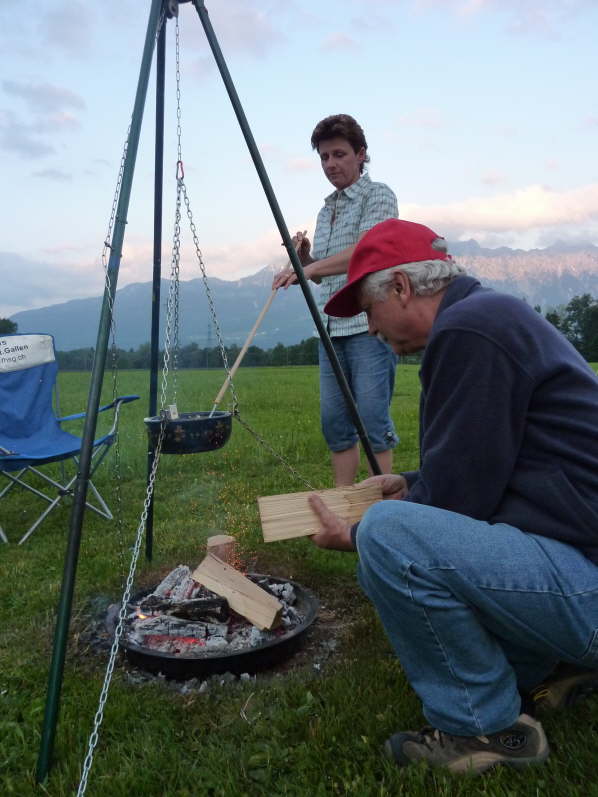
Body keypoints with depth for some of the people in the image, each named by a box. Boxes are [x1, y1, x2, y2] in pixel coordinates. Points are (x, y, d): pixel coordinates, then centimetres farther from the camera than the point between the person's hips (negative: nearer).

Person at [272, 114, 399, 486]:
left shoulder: (378, 195, -1)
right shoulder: (327, 209, 21)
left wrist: (309, 269, -31)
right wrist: (303, 255, 5)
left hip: (370, 325, -7)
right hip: (333, 328, 8)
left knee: (373, 419, -9)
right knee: (334, 421, 7)